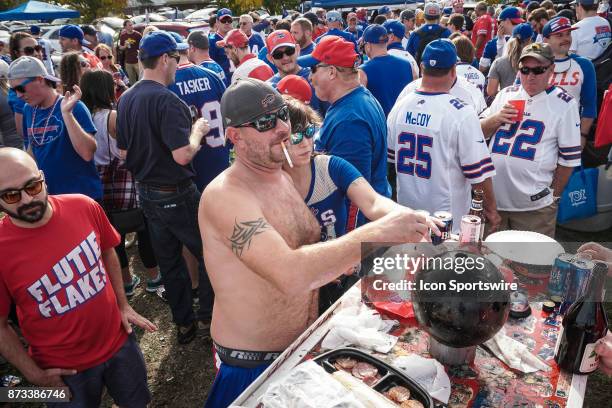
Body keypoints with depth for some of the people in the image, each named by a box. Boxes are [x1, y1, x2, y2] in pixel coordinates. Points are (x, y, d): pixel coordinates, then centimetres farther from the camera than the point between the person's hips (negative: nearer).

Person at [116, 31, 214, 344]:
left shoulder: (125, 99, 6)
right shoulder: (166, 100, -21)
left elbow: (123, 151, 12)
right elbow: (183, 155, -27)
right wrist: (197, 131, -10)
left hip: (147, 192, 8)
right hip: (177, 194, -8)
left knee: (169, 261, 16)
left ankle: (184, 323, 29)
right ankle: (208, 317, 21)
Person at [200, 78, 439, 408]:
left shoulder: (283, 177, 1)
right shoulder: (225, 196, -25)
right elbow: (289, 276, -38)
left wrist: (339, 257, -9)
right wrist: (377, 233, -37)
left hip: (305, 342, 7)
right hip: (252, 367, -7)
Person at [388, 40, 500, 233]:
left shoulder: (400, 106, -2)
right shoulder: (461, 113, -18)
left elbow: (390, 158, 9)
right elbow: (478, 172, -15)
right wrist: (491, 208, -1)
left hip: (405, 212, 5)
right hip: (448, 218, -5)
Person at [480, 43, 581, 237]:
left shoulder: (564, 104, -4)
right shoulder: (506, 94, 7)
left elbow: (569, 158, -1)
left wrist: (554, 196, 0)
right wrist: (496, 118, -9)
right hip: (493, 198, 4)